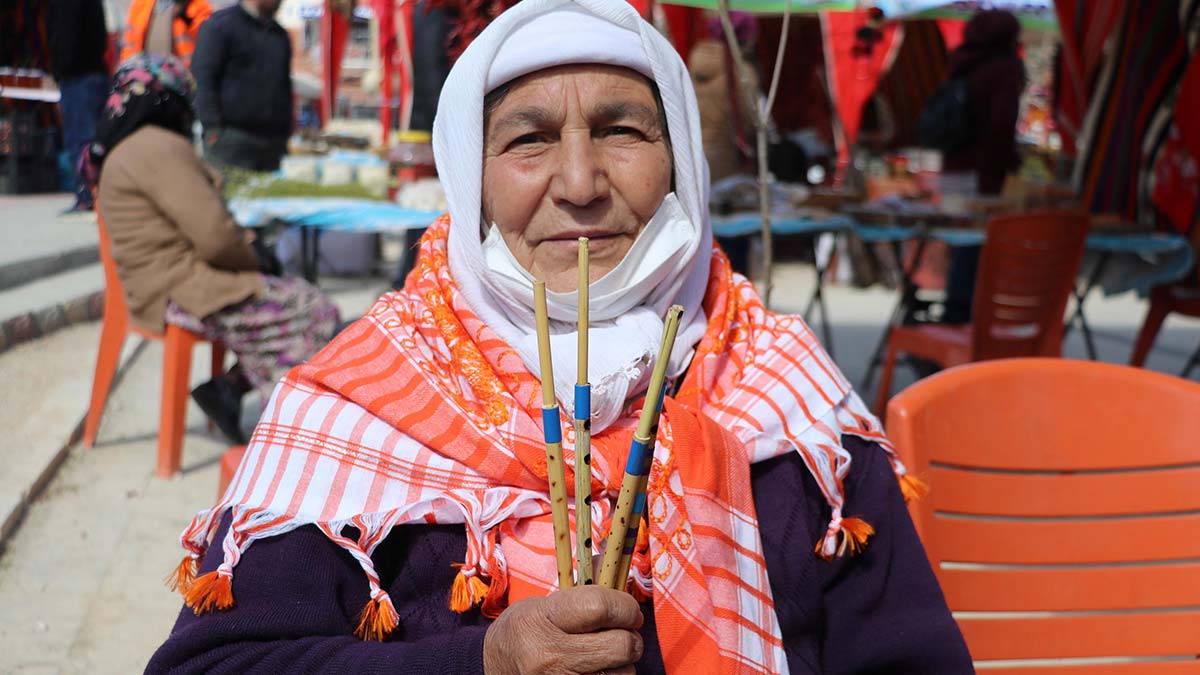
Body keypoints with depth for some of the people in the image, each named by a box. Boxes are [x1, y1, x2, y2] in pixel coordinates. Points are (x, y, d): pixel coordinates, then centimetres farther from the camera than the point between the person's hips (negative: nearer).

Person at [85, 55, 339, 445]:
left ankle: (230, 388, 3)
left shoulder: (123, 151, 18)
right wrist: (253, 261, -2)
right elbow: (213, 236, -21)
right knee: (315, 314, -10)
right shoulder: (159, 148, -16)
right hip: (184, 292, -11)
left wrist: (249, 250, 7)